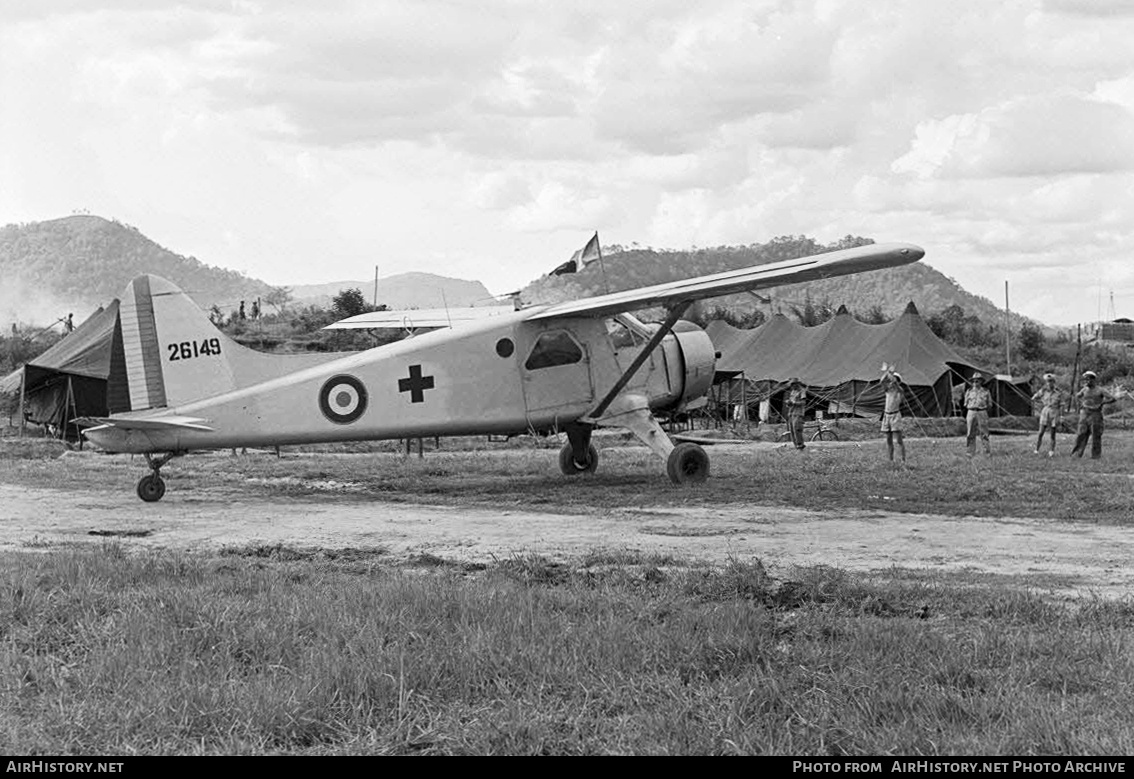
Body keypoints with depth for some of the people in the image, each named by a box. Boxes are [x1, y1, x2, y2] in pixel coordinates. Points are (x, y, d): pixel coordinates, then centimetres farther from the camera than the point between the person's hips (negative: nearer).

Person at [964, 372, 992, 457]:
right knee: (971, 434, 1)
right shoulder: (969, 391, 11)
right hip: (971, 413, 2)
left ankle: (988, 452, 0)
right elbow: (966, 404, 14)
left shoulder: (985, 392, 7)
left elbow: (989, 404, 12)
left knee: (984, 434, -3)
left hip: (982, 413, -2)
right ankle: (971, 452, 5)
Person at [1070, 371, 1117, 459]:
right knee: (1081, 435, 0)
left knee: (1096, 436, 0)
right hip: (1084, 414, 4)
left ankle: (1095, 455, 6)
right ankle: (1077, 454, 0)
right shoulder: (1084, 390, 9)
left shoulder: (1100, 390, -6)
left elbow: (1113, 399, -9)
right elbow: (1078, 396, 31)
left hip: (1095, 415, -4)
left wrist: (1101, 403, -10)